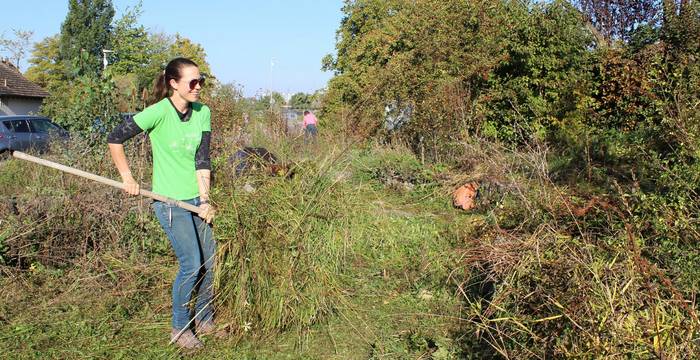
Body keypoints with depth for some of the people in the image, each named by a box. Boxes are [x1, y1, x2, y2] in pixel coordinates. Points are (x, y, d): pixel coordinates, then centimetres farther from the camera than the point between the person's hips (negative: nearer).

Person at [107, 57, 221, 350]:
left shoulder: (203, 112, -1)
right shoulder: (158, 112, -16)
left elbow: (202, 158, -4)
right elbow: (115, 138, -8)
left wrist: (204, 199, -10)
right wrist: (127, 178, -7)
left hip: (196, 199, 6)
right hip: (170, 201, -5)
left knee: (210, 260, 10)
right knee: (192, 264, -7)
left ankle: (205, 321, 30)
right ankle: (180, 329, 14)